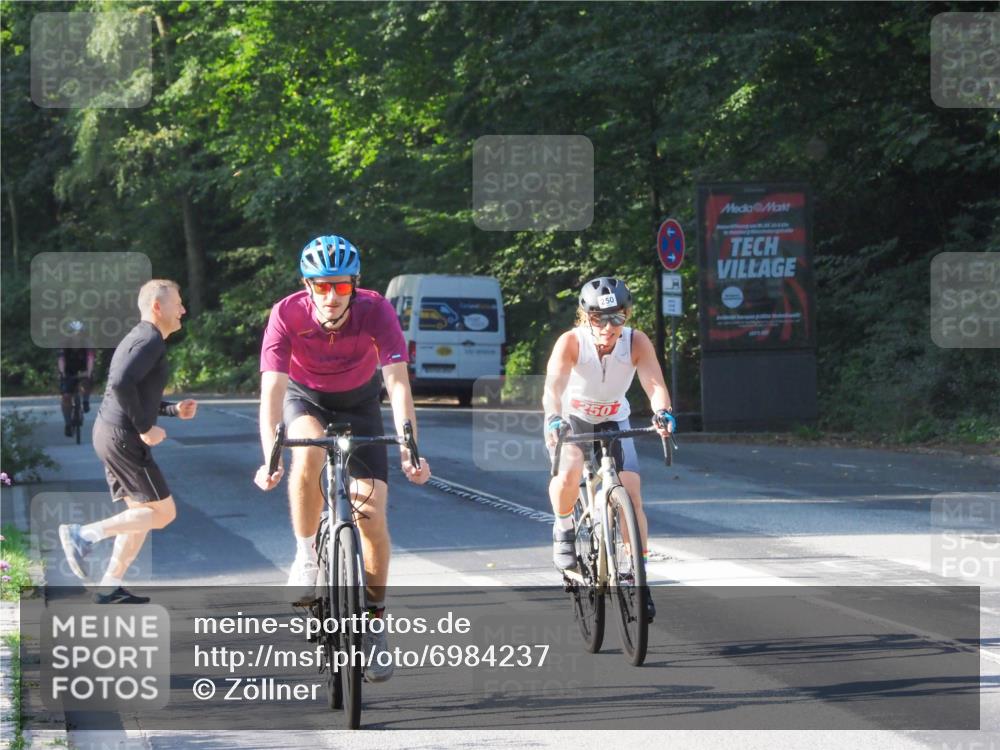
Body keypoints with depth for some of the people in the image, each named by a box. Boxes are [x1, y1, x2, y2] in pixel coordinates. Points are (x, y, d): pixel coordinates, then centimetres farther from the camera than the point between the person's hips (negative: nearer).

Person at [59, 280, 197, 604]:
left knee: (142, 513, 15)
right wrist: (145, 428, -20)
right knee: (163, 512, -4)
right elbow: (122, 384, -29)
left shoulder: (140, 338, 18)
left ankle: (111, 587, 15)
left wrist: (174, 409, 13)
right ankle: (85, 534, -9)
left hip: (109, 433, 10)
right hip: (123, 438, -10)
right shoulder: (151, 340, -14)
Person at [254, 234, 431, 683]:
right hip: (305, 398, -1)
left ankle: (374, 622, 3)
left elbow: (398, 383, -33)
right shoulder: (288, 315, -29)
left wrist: (410, 450, -46)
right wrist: (269, 458, -48)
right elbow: (272, 389, -35)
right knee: (308, 454, -36)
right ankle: (306, 558, -15)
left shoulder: (376, 311, -29)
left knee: (372, 514, -12)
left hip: (358, 402, 1)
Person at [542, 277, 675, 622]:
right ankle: (564, 529, -3)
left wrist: (662, 412, -56)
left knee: (631, 495, -10)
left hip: (613, 421, 2)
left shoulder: (637, 343, -22)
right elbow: (553, 386, -40)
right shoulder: (571, 343, -27)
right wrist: (554, 419, -60)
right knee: (569, 470, -33)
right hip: (570, 419, -2)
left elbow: (654, 383, -35)